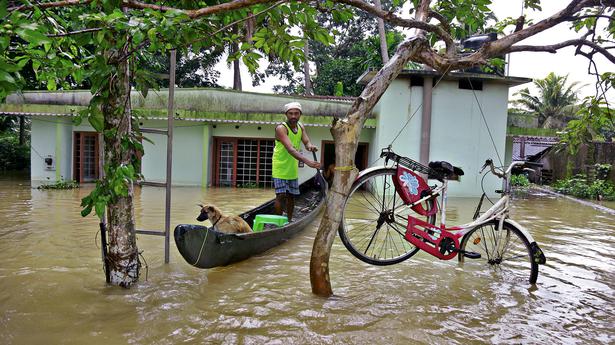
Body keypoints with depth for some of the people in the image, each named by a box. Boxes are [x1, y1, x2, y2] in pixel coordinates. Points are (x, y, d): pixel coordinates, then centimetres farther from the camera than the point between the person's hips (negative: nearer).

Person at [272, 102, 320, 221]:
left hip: (293, 168, 7)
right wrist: (307, 161, -48)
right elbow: (290, 148, -36)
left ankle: (289, 220, 25)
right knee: (281, 195, -7)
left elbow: (307, 142, -8)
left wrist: (310, 146, -35)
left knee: (291, 195, 12)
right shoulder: (281, 128, -23)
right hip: (280, 167, -6)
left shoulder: (301, 127, 2)